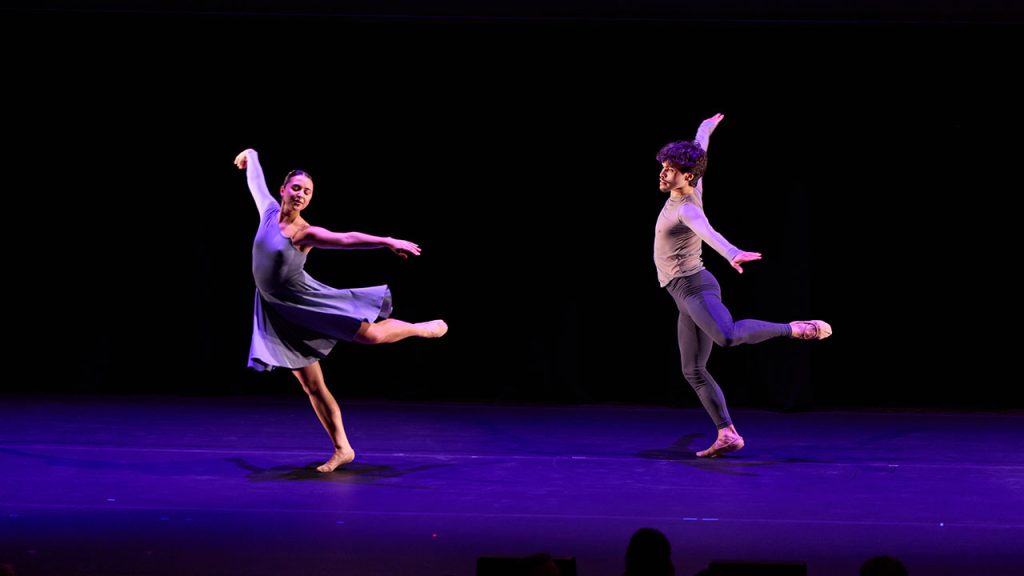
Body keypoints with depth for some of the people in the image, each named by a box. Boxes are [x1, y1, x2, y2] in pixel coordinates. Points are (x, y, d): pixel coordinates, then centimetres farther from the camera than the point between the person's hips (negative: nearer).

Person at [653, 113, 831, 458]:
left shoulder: (687, 209, -16)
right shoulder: (691, 190, 10)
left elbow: (710, 234, -40)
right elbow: (699, 154, 32)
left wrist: (732, 254, -60)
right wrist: (705, 130, 51)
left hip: (694, 287, -10)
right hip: (687, 295, 10)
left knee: (728, 336, -38)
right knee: (694, 372, 5)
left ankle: (798, 329, -27)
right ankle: (728, 435, 2)